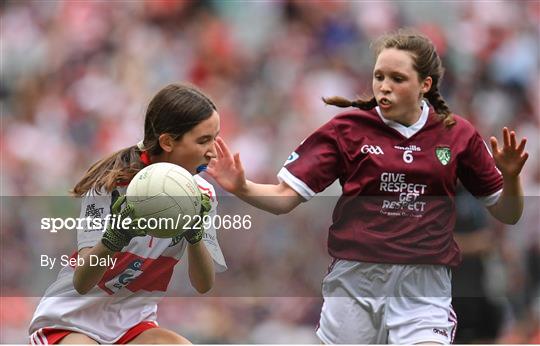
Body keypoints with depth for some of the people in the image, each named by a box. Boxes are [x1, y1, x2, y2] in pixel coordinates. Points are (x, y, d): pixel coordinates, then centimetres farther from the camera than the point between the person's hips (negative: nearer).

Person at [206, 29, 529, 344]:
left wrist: (510, 176, -10)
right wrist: (242, 187, -22)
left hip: (424, 290, 0)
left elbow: (508, 214, 10)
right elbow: (284, 197, -3)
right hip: (355, 282, 1)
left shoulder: (457, 134, 4)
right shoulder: (347, 129, 0)